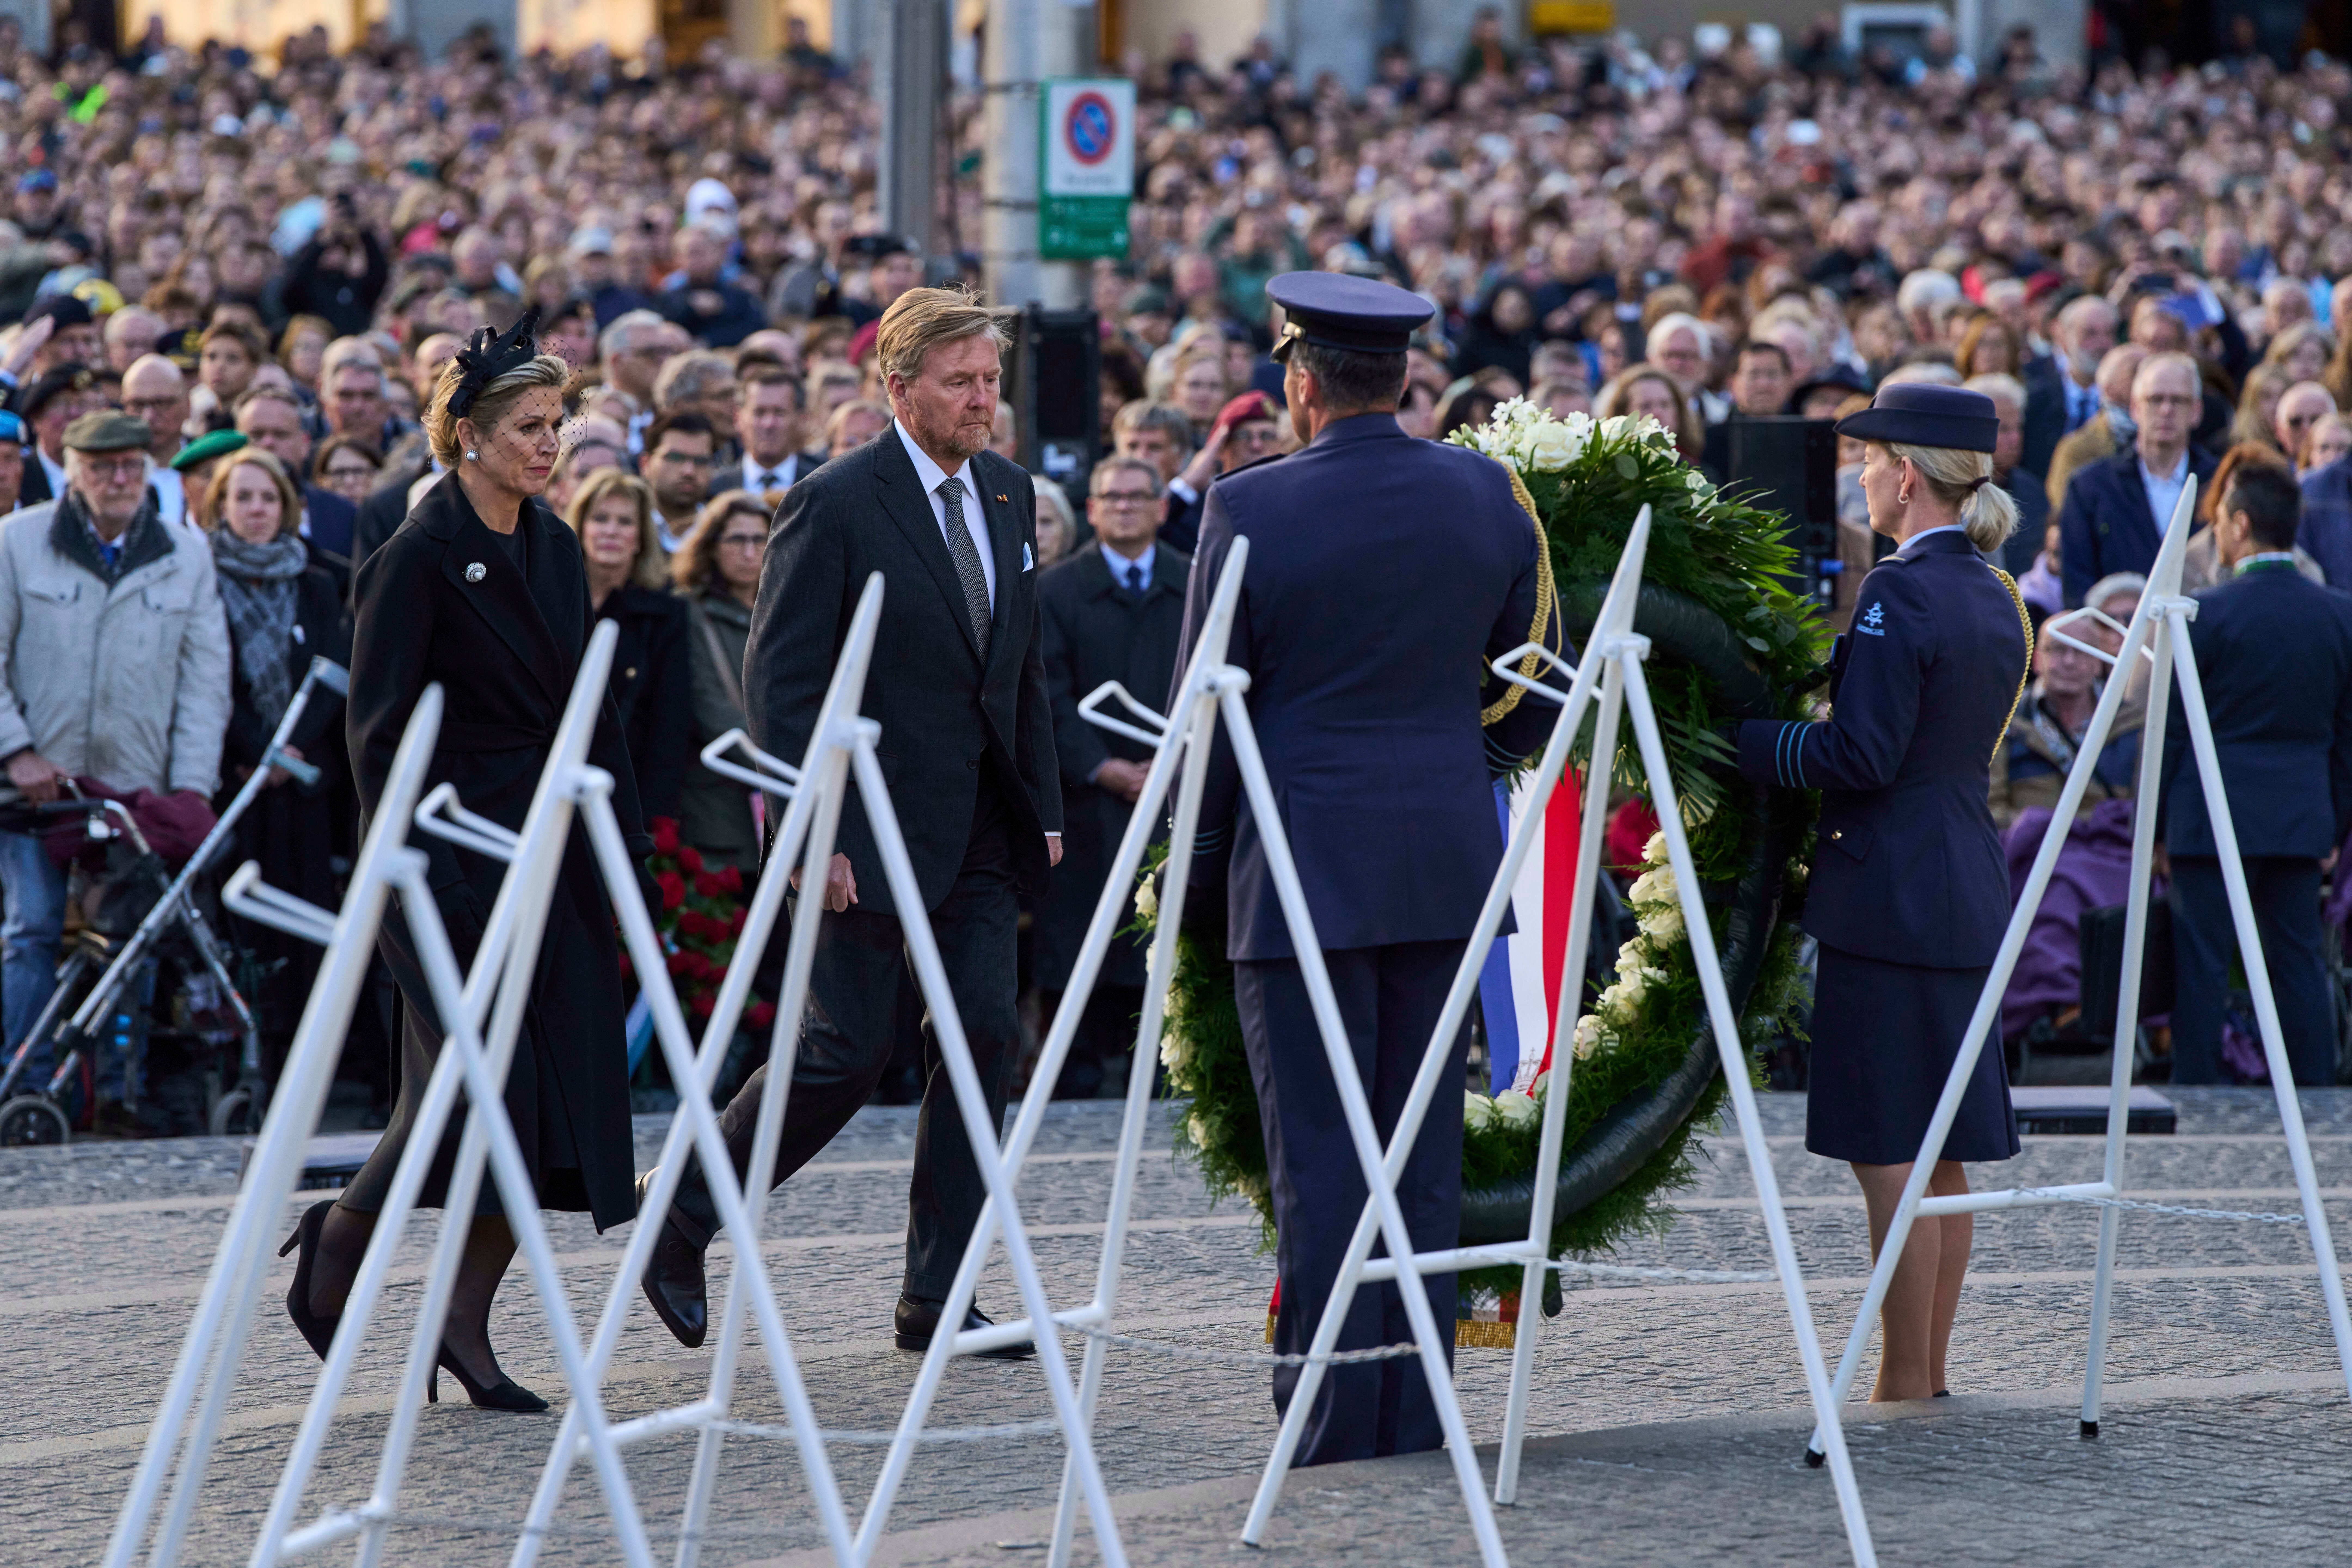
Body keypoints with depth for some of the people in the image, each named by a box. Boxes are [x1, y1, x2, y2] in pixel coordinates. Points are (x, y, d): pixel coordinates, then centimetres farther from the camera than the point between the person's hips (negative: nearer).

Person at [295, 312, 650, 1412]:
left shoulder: (553, 548, 12)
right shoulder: (417, 560, -10)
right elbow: (379, 733, -12)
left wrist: (623, 838, 10)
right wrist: (415, 884, -17)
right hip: (460, 853, -7)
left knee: (559, 1094, 1)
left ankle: (467, 1324, 6)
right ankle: (339, 1234, 11)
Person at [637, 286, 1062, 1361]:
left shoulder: (1007, 493, 10)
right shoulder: (835, 505, -11)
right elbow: (780, 684, -13)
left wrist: (1044, 807, 13)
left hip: (983, 831, 6)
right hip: (876, 831, -6)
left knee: (983, 1040, 0)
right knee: (845, 1053, -3)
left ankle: (936, 1298, 6)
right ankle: (683, 1223, 15)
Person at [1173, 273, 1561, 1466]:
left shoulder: (1249, 510, -10)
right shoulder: (1486, 496, 3)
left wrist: (1205, 860, 9)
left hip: (1304, 864, -4)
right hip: (1447, 861, 4)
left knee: (1319, 1150, 0)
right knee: (1423, 1144, 10)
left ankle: (1334, 1420, 0)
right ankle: (1416, 1415, 12)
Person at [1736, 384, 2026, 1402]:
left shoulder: (1901, 593, -15)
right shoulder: (1995, 599, 13)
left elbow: (1862, 755, -19)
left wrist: (1737, 744, -9)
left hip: (1894, 896, -9)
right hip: (1968, 891, 9)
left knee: (1889, 1153, -5)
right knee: (1938, 1150, 14)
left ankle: (1903, 1384, -3)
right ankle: (1930, 1375, 19)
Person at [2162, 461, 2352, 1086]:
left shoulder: (2208, 612, -10)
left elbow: (2169, 729, -6)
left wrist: (2155, 823, 2)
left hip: (2212, 818, -4)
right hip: (2301, 822, 4)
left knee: (2202, 965, 1)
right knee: (2298, 962, 8)